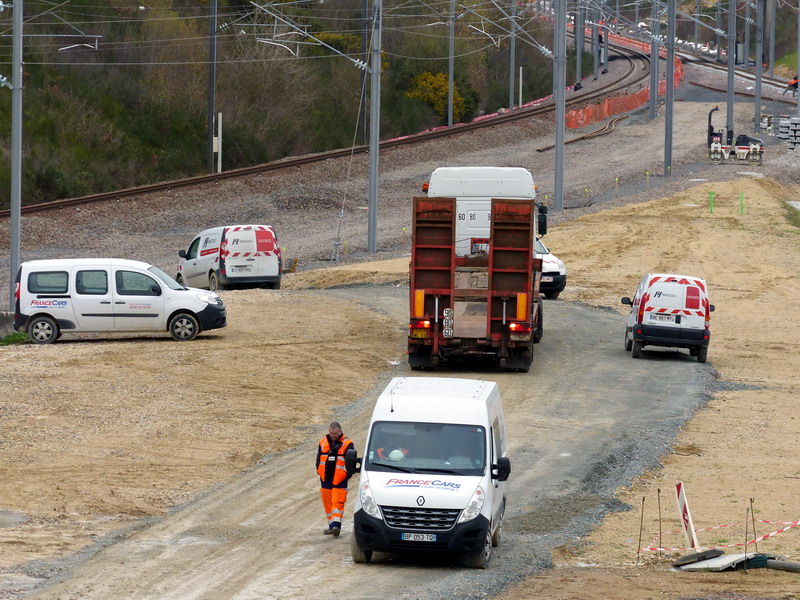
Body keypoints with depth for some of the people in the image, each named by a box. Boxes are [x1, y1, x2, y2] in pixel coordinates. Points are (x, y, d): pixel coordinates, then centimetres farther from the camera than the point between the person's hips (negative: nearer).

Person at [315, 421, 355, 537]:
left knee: (337, 503, -13)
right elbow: (318, 459, 18)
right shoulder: (323, 443, 9)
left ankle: (336, 525, -21)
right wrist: (320, 473, 10)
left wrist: (346, 475, -6)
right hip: (325, 480, 5)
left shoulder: (347, 445, -4)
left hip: (340, 481, -5)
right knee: (328, 504, 8)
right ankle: (332, 525, 18)